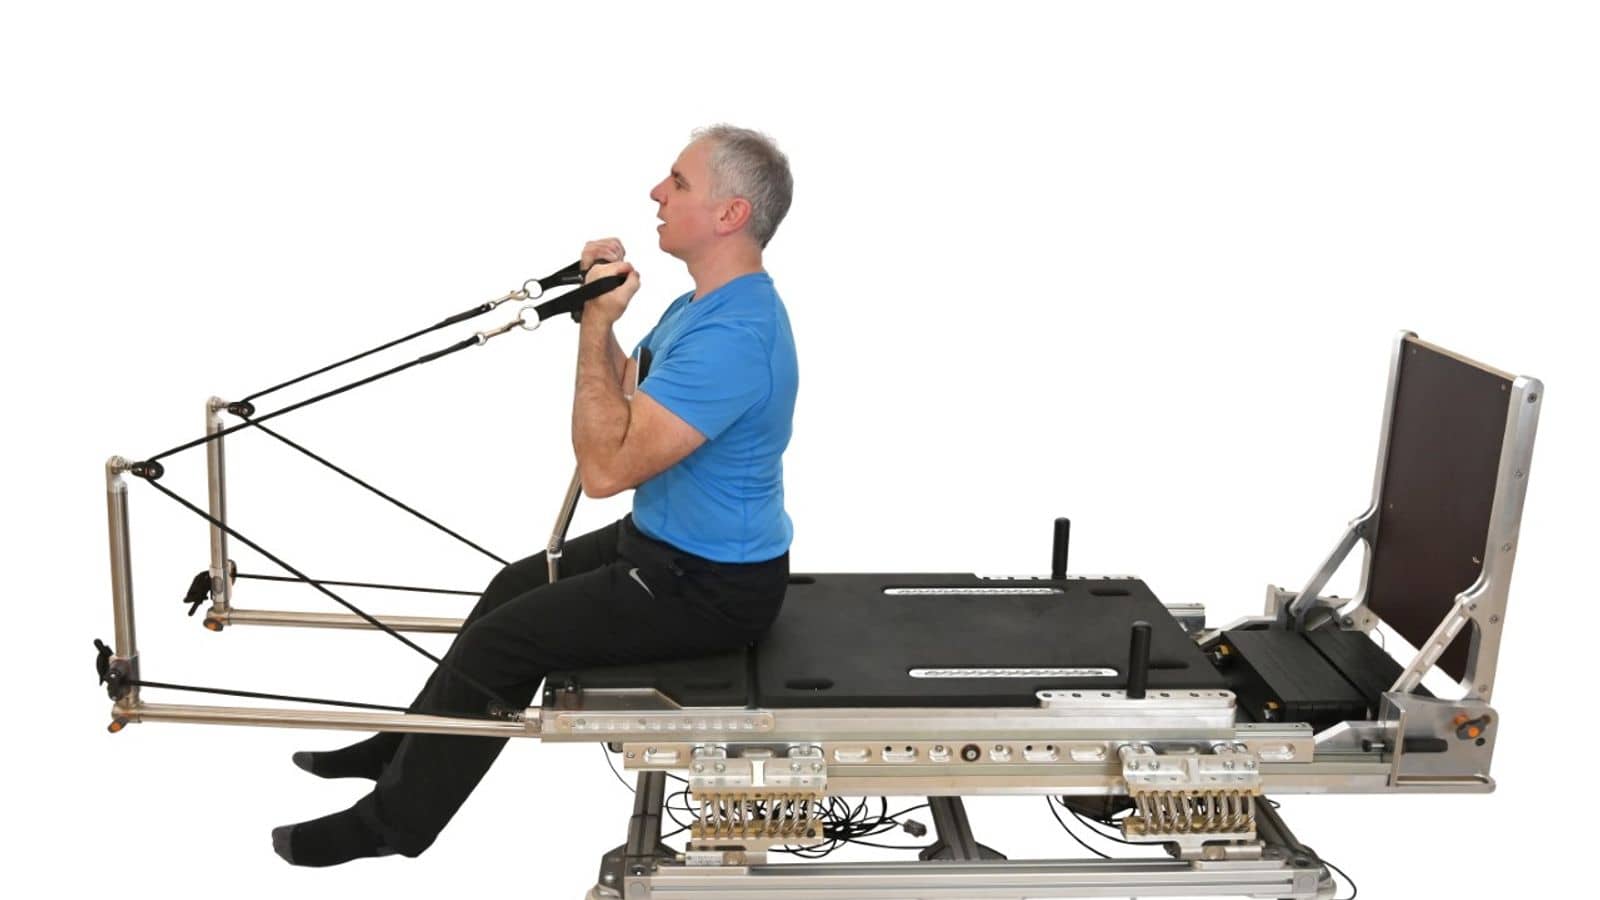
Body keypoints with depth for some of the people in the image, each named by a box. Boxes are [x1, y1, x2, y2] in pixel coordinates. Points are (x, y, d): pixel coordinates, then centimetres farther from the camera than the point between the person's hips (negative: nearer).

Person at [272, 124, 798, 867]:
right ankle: (408, 746, 36)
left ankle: (394, 818, 14)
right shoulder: (711, 302, 5)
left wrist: (595, 329, -25)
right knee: (517, 589, 19)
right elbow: (626, 399, 15)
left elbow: (605, 467, -31)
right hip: (675, 546, 10)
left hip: (707, 585, -10)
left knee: (501, 640, -5)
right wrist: (600, 310, -1)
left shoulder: (732, 335, -30)